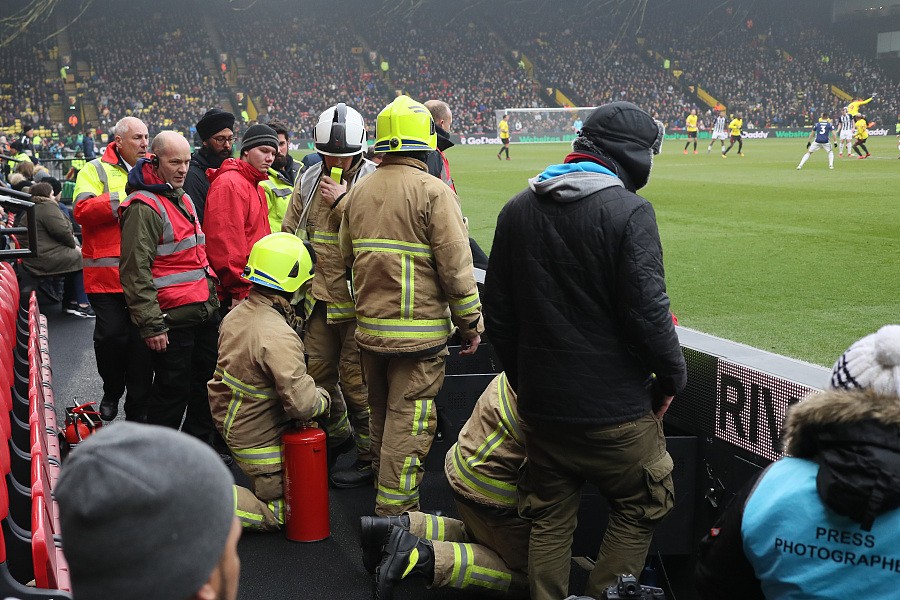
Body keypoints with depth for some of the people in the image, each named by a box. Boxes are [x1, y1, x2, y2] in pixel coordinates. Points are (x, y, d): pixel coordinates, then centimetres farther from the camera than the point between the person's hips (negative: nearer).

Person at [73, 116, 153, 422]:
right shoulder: (96, 170, 3)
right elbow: (83, 210, -13)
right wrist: (126, 198, -18)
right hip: (108, 273, -3)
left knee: (143, 340, 5)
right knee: (112, 335, -4)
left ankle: (138, 412, 15)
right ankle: (112, 392, 24)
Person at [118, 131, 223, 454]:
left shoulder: (183, 199, 16)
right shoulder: (144, 206, -14)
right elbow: (135, 271, -18)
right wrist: (151, 324, -21)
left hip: (204, 313, 9)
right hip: (172, 319, -9)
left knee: (205, 384, 17)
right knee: (173, 392, -3)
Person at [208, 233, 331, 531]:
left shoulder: (236, 315, -2)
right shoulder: (279, 337, -30)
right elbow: (302, 403, -33)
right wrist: (322, 398, -10)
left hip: (229, 424, 8)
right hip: (259, 440, -8)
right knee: (279, 513, 9)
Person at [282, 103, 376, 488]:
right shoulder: (310, 180, 10)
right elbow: (290, 230, 19)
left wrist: (342, 202, -19)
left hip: (356, 297, -6)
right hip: (319, 295, 6)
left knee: (354, 377, -3)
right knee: (318, 371, 15)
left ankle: (369, 457, 11)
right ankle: (338, 434, 38)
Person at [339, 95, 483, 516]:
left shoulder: (358, 192, 7)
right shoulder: (433, 192, -14)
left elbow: (347, 256, 16)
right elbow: (455, 268, -16)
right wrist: (470, 323, -5)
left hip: (368, 327, 7)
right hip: (419, 331, -7)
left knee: (381, 412, 23)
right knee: (409, 420, 0)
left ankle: (381, 479, 41)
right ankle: (396, 511, 5)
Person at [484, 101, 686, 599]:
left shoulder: (517, 209, 6)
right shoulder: (628, 211, -14)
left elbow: (497, 312, 9)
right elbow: (646, 311, -17)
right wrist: (671, 375, -1)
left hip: (539, 404, 6)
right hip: (615, 408, -5)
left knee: (549, 520, 17)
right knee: (642, 505, 15)